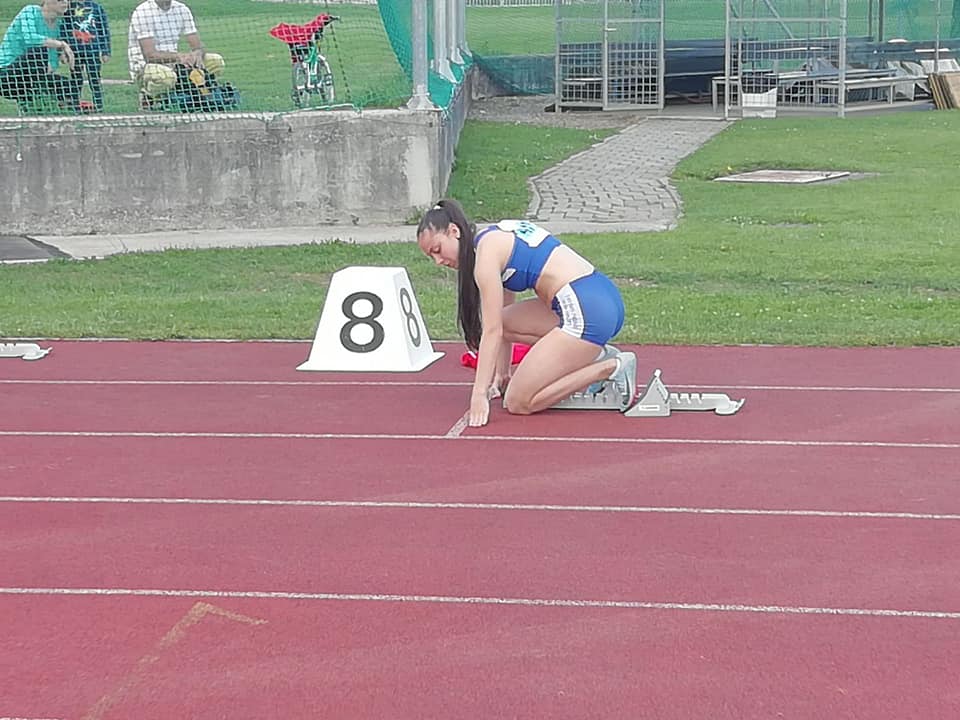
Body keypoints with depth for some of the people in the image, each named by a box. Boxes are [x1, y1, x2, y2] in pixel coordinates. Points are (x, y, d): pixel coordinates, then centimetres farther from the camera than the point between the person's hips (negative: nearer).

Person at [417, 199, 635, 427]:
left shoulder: (486, 252, -8)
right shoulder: (497, 237, 20)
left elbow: (492, 331, -11)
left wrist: (479, 394, -10)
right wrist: (502, 374, 27)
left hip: (587, 312, -9)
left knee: (518, 403, -3)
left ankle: (611, 368, -5)